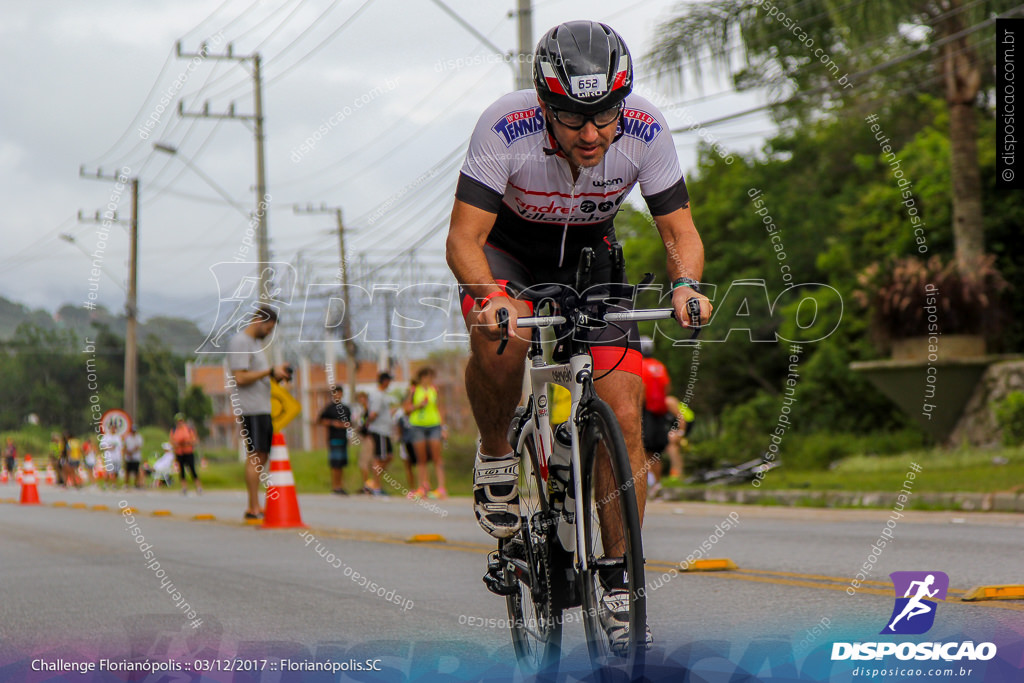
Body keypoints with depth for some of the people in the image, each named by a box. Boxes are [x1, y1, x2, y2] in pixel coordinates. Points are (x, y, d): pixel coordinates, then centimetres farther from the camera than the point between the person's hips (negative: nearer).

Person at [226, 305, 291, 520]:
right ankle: (254, 508, -11)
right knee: (254, 456, -11)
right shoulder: (239, 342, -9)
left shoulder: (256, 343, 22)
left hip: (263, 408, 10)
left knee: (262, 456, 8)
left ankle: (254, 507, 10)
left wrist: (277, 375, 10)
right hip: (251, 408, -10)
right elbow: (240, 378, -17)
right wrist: (270, 371, -15)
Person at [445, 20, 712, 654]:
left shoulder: (646, 130, -27)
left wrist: (686, 284, -40)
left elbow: (680, 230, -18)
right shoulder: (506, 127, -33)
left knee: (623, 413, -11)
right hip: (508, 248, -2)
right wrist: (489, 297, -51)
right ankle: (496, 456, -6)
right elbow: (464, 238, -31)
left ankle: (618, 583, 0)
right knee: (499, 340, -36)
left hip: (589, 254, 2)